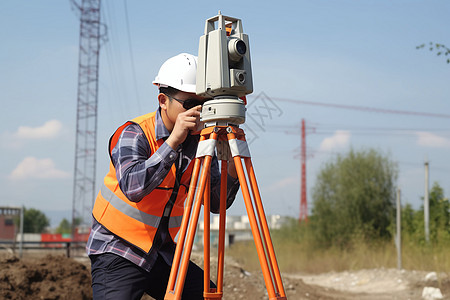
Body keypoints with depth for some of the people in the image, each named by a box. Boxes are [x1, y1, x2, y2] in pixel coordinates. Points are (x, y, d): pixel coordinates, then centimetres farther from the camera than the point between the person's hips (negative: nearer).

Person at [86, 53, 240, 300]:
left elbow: (216, 203, -2)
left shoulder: (199, 141, 0)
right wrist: (174, 140, -37)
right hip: (117, 252, -6)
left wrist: (233, 168, -20)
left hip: (163, 252, 6)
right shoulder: (133, 134, -16)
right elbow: (133, 187, -35)